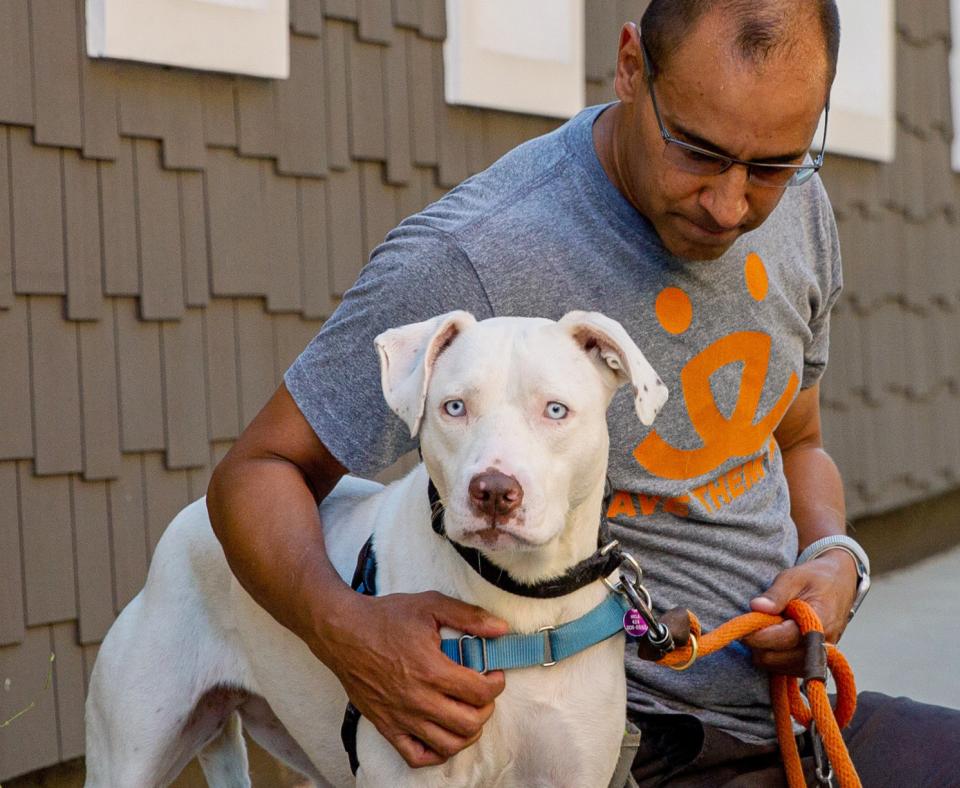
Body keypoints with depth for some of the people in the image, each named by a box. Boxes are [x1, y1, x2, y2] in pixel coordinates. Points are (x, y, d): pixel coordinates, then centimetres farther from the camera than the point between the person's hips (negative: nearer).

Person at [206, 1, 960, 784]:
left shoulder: (799, 211, 2)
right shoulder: (470, 261, -22)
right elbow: (257, 471, -14)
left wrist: (835, 560, -5)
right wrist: (343, 626, -34)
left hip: (794, 711, 7)